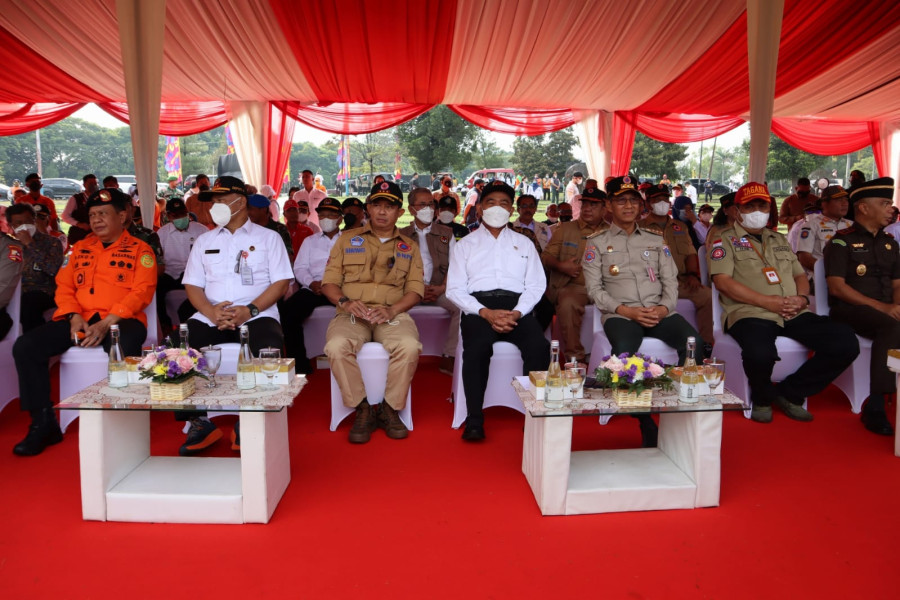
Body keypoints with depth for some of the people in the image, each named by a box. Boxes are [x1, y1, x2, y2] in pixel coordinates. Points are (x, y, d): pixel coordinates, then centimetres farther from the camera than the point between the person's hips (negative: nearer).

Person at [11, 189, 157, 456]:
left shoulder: (140, 250, 5)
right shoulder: (80, 248, 22)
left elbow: (142, 292, -7)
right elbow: (64, 287, 16)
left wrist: (106, 323, -18)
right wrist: (74, 317, -5)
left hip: (120, 320, -5)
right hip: (79, 320, 5)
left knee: (123, 353, -39)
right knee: (25, 346, -16)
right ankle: (43, 424, -6)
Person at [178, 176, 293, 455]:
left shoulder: (268, 237, 12)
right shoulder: (204, 241, 21)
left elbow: (281, 282, 2)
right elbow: (192, 285, 13)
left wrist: (250, 310, -14)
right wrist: (211, 311, -9)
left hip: (256, 315, -3)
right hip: (210, 317, 4)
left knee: (269, 349, -34)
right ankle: (198, 422, -9)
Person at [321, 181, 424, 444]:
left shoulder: (409, 247, 19)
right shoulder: (347, 241, 18)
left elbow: (416, 288, 7)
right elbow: (329, 281, 10)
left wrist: (392, 309, -12)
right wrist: (345, 302, -12)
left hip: (392, 313, 0)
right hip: (352, 314, 0)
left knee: (409, 346, -33)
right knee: (336, 346, -33)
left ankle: (390, 408, -11)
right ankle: (362, 409, -14)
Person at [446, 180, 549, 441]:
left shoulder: (524, 243, 23)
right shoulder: (465, 245, 18)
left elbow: (536, 284, 11)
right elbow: (455, 289, 6)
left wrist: (517, 313, -10)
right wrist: (486, 313, -12)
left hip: (517, 306, 1)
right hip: (478, 307, -1)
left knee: (539, 346, -30)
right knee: (477, 347, -33)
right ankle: (474, 419, -23)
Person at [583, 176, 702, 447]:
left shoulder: (656, 239, 20)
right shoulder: (596, 244, 11)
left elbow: (671, 281, 14)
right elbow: (594, 289, 2)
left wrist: (664, 307, -7)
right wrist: (625, 310, -12)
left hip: (659, 312, 3)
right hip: (620, 315, -3)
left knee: (693, 342, -28)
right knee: (624, 351, -36)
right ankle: (645, 423, -20)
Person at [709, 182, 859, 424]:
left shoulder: (779, 239, 28)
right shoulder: (725, 240, 7)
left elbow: (800, 276, 28)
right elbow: (722, 281, -7)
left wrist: (802, 297, 2)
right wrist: (767, 301, -13)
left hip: (794, 314, 6)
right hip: (750, 313, -6)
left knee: (846, 343, -15)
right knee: (760, 353, -39)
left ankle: (790, 394, 4)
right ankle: (762, 399, -1)